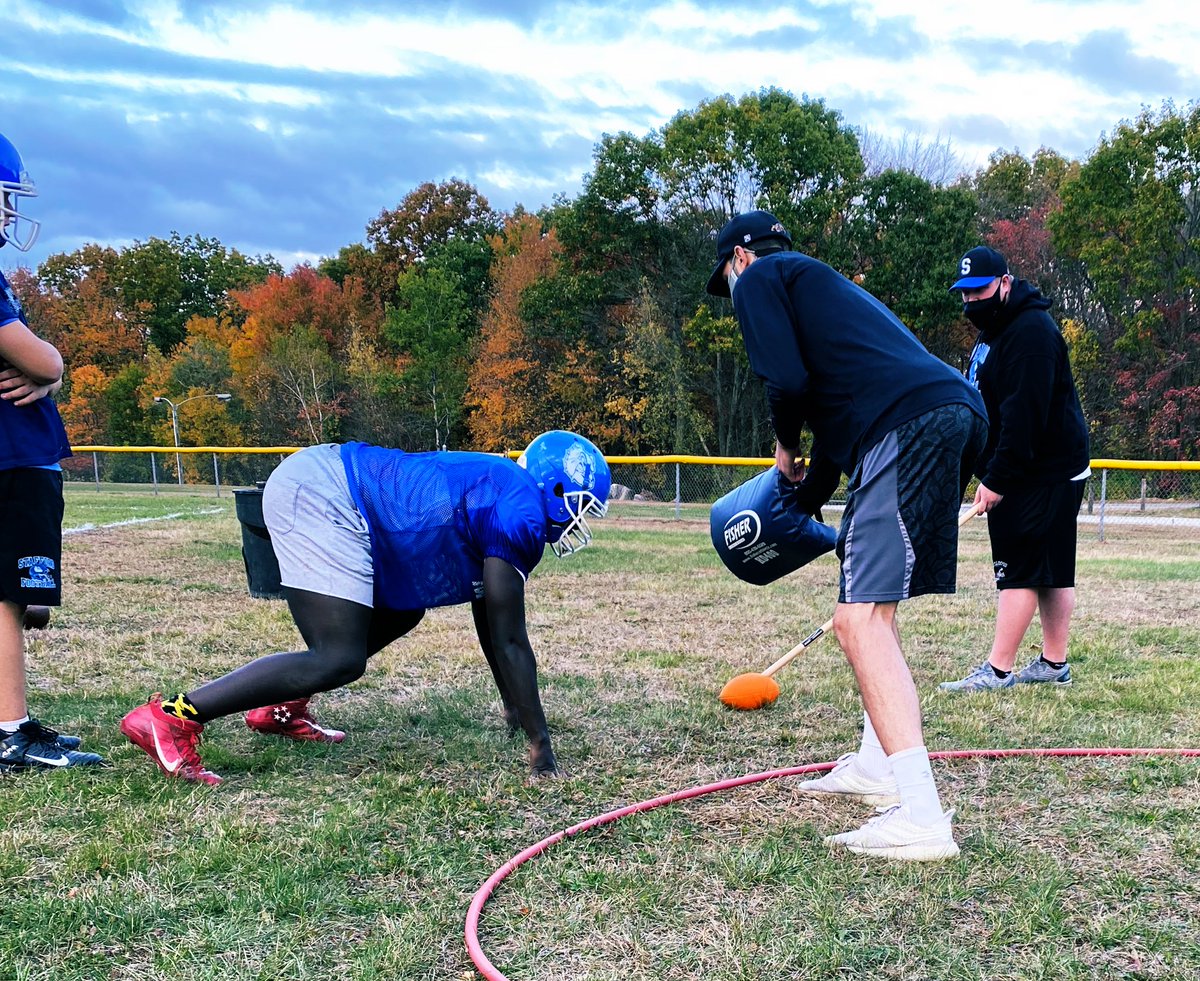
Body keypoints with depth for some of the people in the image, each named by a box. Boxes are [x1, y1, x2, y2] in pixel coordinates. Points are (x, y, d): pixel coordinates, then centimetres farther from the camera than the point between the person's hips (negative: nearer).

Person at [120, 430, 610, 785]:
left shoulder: (501, 492, 19)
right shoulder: (521, 517, -10)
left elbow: (489, 624, 27)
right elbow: (509, 641, -9)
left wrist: (514, 705, 33)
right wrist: (539, 740, -2)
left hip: (315, 484, 11)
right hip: (321, 497, -11)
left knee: (399, 616, 22)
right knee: (339, 661, -14)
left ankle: (281, 709, 24)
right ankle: (173, 717, -16)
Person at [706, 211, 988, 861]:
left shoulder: (758, 277, 9)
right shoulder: (821, 286, 36)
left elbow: (788, 381, -7)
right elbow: (836, 398, 37)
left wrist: (784, 449, 13)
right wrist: (805, 499, 45)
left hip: (910, 427, -10)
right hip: (960, 417, 10)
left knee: (860, 618, -13)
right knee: (868, 604, 22)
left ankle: (921, 818, -18)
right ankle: (876, 768, 31)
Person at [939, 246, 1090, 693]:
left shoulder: (1031, 330, -18)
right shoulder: (993, 330, 17)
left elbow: (1024, 415, -24)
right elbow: (990, 408, 22)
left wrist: (998, 479, -23)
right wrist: (990, 474, 16)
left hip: (1046, 470, -10)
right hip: (1028, 473, 10)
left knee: (1020, 567, -11)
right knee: (1052, 571, 12)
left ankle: (998, 670, -10)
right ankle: (1054, 664, 18)